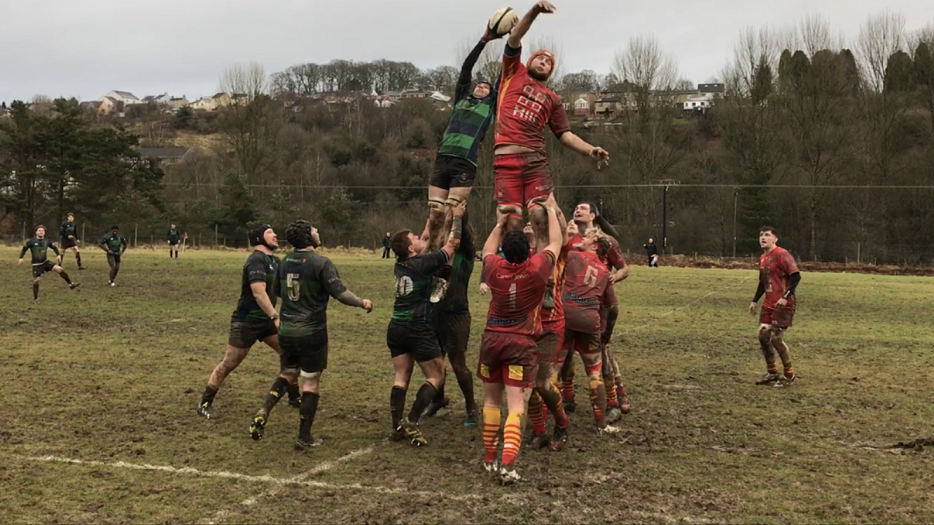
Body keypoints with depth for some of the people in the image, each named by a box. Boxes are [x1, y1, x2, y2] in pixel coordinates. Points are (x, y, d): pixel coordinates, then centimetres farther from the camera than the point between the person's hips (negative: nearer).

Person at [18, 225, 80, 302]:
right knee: (36, 280, -3)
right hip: (36, 265, -2)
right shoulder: (31, 241, -10)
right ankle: (35, 299, 14)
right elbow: (24, 249, 3)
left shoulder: (47, 241, -2)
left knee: (59, 269, -17)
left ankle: (70, 284, -12)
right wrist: (20, 258, -6)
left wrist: (58, 255, 0)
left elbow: (54, 247, 14)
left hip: (46, 262, 2)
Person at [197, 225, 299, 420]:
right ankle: (205, 403, 12)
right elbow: (259, 293, -30)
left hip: (266, 319, 9)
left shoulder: (274, 261, 9)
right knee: (229, 364, -2)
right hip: (246, 321, -9)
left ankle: (294, 397, 20)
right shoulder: (256, 260, -19)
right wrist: (275, 317, -36)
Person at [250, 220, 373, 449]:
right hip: (312, 332, -6)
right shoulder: (321, 263, -15)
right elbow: (340, 293, -19)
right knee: (311, 383, 5)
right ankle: (304, 437, 10)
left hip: (286, 329, 6)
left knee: (287, 374, 22)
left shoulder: (285, 262, 6)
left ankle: (263, 413, 2)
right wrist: (362, 303, -3)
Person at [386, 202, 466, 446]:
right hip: (418, 330, -7)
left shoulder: (399, 265, 6)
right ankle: (411, 422, -8)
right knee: (436, 376, 3)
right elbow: (453, 244, -5)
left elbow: (426, 244, 23)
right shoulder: (423, 264, -14)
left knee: (401, 378, 8)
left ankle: (397, 427, 4)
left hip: (396, 328, 7)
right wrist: (457, 217, 7)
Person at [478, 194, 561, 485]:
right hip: (522, 342, -3)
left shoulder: (494, 269, -4)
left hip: (492, 338, 3)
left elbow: (487, 249, 22)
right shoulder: (537, 268, -9)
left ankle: (490, 458, 23)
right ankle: (507, 464, -18)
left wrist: (500, 223, 33)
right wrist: (551, 210, 22)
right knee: (516, 406, -5)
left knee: (491, 399, 18)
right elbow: (555, 242, 10)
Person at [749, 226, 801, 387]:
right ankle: (772, 372, 20)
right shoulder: (762, 258, 12)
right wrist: (755, 301, 19)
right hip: (769, 304, 9)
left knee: (776, 338, -10)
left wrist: (785, 297, -28)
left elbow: (796, 276, -21)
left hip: (783, 305, -8)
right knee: (763, 336, 6)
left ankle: (789, 375, 7)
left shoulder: (781, 254, -14)